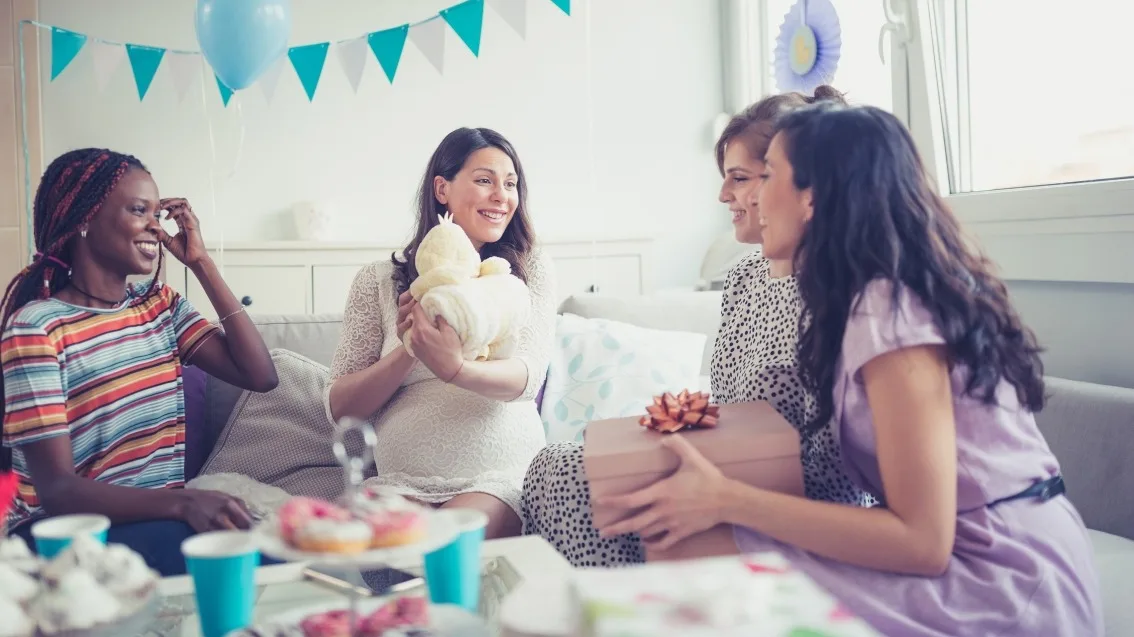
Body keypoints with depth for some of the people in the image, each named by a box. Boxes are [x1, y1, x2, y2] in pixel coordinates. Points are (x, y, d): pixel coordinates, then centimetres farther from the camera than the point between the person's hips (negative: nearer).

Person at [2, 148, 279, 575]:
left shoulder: (162, 306, 9)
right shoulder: (37, 328, -12)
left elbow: (260, 376, -4)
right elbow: (57, 490, -19)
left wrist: (201, 263, -2)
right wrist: (183, 502, -36)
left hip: (160, 518, 6)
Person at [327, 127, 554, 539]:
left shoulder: (529, 268, 7)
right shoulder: (378, 282, 8)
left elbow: (527, 377, -9)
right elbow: (341, 408, 4)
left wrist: (454, 369, -32)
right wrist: (407, 350, -15)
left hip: (501, 478, 0)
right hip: (403, 484, 1)